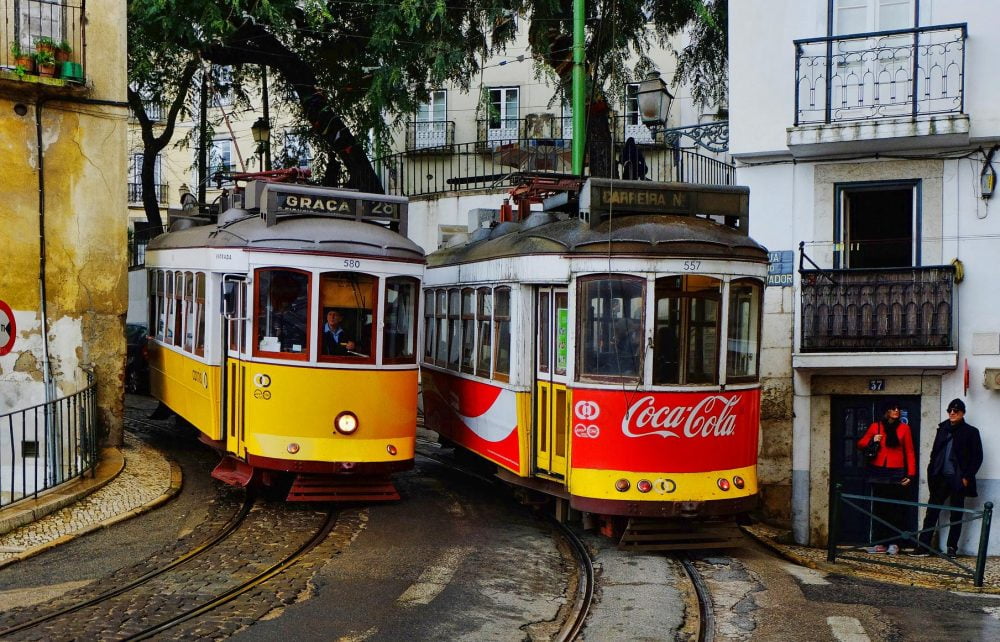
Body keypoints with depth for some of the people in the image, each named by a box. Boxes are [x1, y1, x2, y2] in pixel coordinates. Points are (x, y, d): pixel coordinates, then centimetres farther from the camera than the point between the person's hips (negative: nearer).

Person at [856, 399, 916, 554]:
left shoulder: (904, 428, 5)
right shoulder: (875, 427, 7)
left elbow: (909, 452, 4)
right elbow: (860, 444, 10)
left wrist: (911, 474, -3)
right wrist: (872, 441, -10)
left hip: (896, 474, -1)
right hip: (877, 473, 1)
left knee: (895, 509, -4)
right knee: (878, 508, 3)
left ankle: (894, 543, 2)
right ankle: (880, 543, 7)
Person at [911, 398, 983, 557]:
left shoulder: (970, 432, 0)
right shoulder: (942, 429, 12)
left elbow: (977, 457, -2)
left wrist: (967, 477, -8)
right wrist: (931, 474, 6)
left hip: (958, 480, -3)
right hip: (941, 479, 4)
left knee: (956, 515, 5)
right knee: (931, 512, 0)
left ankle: (952, 548, 11)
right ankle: (923, 546, 1)